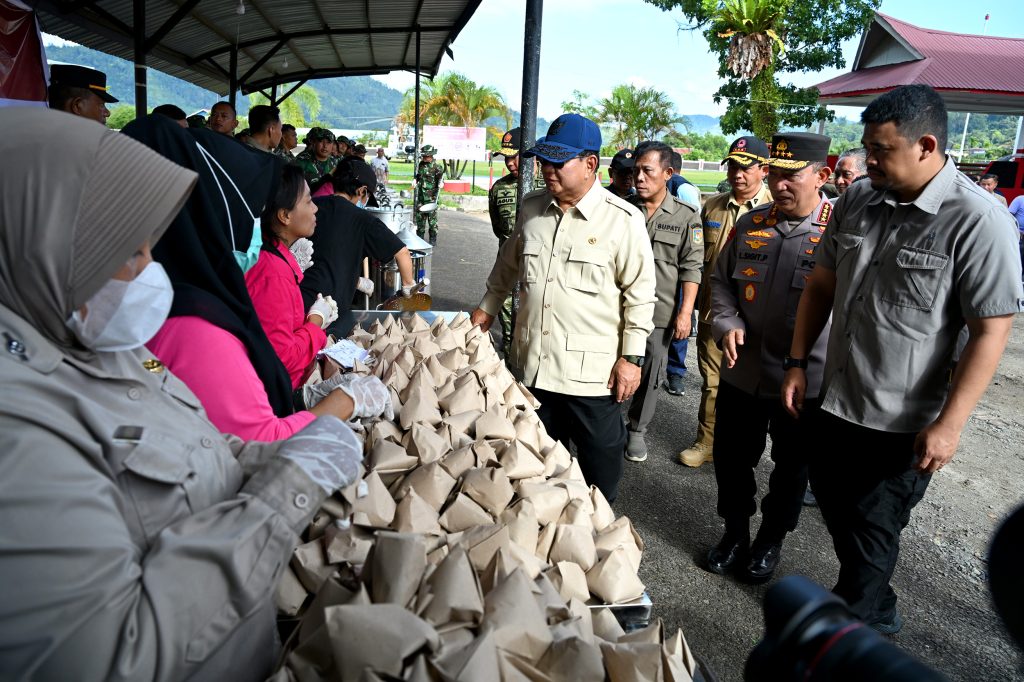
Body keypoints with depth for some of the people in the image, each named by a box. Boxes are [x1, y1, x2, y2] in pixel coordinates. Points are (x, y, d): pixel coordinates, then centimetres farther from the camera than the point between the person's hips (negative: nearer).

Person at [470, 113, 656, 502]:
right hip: (532, 367, 5)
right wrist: (488, 308, 26)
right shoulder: (531, 208, 6)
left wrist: (632, 357, -9)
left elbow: (640, 293, -8)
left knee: (601, 469, 11)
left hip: (593, 373, -5)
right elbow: (508, 265, 22)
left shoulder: (623, 220, -10)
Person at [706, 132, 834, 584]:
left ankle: (771, 540, 40)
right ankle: (735, 531, 41)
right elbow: (721, 280, 12)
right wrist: (727, 324, -5)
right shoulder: (751, 224, 2)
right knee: (731, 458, 17)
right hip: (742, 372, 4)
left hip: (806, 381, -4)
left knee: (791, 468, 17)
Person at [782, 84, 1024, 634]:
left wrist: (948, 424, -18)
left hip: (902, 423, -6)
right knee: (836, 509, 21)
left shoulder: (977, 222, -17)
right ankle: (876, 608, 47)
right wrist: (798, 362, 4)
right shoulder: (856, 199, -1)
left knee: (871, 531, 12)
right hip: (834, 402, 6)